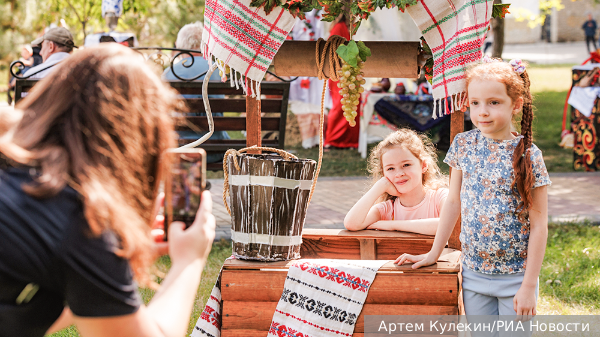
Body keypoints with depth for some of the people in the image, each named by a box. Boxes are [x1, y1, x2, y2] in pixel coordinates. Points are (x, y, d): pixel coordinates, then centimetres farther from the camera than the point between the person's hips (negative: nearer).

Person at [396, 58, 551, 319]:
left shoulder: (528, 155, -12)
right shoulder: (463, 145, -1)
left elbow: (539, 226, -10)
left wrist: (529, 286, -11)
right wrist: (433, 254, 11)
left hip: (515, 278, -3)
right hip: (474, 275, 3)